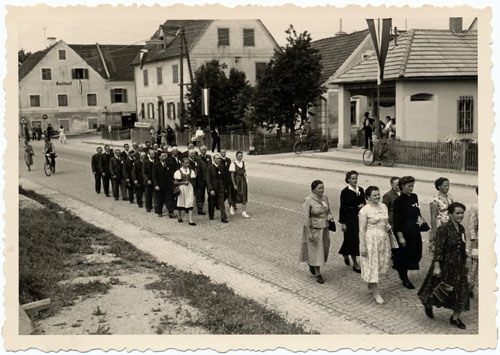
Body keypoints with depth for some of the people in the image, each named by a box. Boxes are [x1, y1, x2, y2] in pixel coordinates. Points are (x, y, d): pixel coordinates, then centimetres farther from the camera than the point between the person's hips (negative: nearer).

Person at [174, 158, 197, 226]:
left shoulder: (191, 171, 3)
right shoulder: (179, 172, -6)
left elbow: (192, 181, 8)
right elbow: (175, 182, -6)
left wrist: (193, 190, 2)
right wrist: (183, 182, -16)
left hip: (189, 188, 2)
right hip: (181, 188, -2)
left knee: (190, 204, -6)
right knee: (180, 203, 13)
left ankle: (191, 221, -9)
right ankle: (179, 217, 36)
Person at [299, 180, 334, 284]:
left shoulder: (325, 198, 2)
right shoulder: (308, 200, -17)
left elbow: (329, 211, 15)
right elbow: (306, 218, -16)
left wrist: (330, 216, -8)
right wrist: (309, 233, -18)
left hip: (324, 228, 6)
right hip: (313, 229, -6)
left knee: (324, 250, 14)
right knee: (315, 251, 2)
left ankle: (311, 266, 40)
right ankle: (318, 274, 15)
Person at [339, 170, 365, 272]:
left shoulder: (361, 190, 6)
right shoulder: (345, 192, -8)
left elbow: (363, 202, 17)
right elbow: (342, 207, -8)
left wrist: (363, 205, -8)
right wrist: (343, 223, -11)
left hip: (359, 217, 5)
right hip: (349, 218, -5)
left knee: (358, 238, 11)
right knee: (352, 239, -2)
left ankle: (345, 253, 38)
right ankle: (355, 264, 8)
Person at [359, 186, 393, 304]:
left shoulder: (383, 206, 8)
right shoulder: (365, 210, -11)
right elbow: (362, 230, -12)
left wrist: (389, 227, 1)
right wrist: (362, 246, -16)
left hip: (383, 239, 7)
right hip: (371, 240, -6)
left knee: (381, 264, 12)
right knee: (372, 265, 0)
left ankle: (370, 285, 33)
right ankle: (376, 293, 9)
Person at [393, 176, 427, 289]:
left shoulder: (414, 197, 7)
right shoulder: (399, 201, -15)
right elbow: (397, 220, -16)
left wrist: (419, 218, 0)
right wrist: (400, 236, -18)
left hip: (415, 231, 7)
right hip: (404, 232, -7)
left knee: (416, 253, 12)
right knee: (404, 255, 2)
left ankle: (402, 273, 34)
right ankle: (405, 279, 16)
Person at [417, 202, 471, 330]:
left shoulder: (461, 229, 5)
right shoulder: (443, 229, -18)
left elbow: (463, 249, 14)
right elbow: (438, 249, -20)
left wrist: (465, 264, 17)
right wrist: (436, 266, -22)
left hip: (459, 265, 7)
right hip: (445, 264, -7)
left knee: (462, 291, 5)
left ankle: (455, 317, 17)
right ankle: (428, 304, 38)